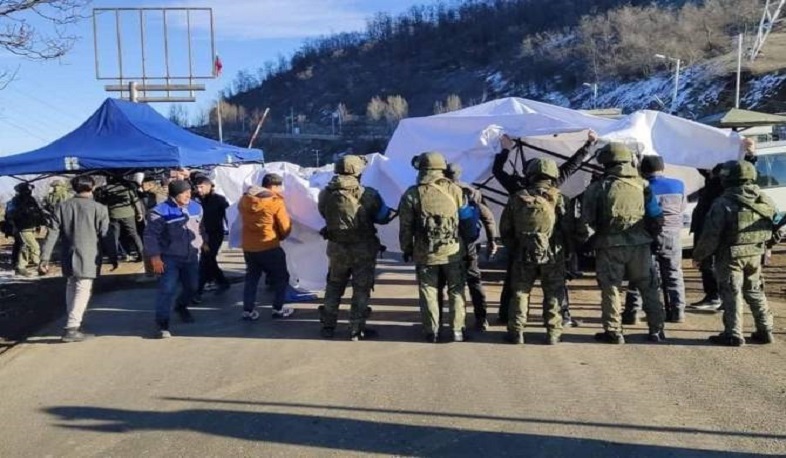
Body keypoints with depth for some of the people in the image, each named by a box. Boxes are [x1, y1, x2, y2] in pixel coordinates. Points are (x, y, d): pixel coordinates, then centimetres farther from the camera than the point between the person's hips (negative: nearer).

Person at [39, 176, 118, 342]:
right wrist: (113, 257, 4)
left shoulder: (61, 207, 3)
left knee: (71, 286, 20)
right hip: (89, 258, -4)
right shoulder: (99, 208, -6)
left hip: (68, 257, 4)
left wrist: (45, 258, 3)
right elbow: (106, 236, -5)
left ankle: (73, 323, 27)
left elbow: (52, 234, 1)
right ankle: (71, 328, -10)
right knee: (83, 289, -2)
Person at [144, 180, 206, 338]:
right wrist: (155, 257, -20)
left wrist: (203, 242, 22)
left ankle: (181, 306, 45)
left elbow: (200, 227, 19)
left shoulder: (196, 207, 1)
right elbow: (150, 235, -15)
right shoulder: (160, 212, -16)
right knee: (167, 290, -9)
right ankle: (162, 324, -2)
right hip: (169, 258, -5)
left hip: (191, 257, 5)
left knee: (192, 286, 15)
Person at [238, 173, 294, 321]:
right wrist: (279, 237, 11)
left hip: (248, 247, 5)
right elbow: (285, 228, -9)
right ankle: (278, 309, 17)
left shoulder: (244, 199, 2)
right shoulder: (276, 201, -14)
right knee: (281, 277, 12)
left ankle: (248, 311, 17)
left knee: (251, 278, 18)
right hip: (270, 248, -5)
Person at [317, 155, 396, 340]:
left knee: (334, 286, 20)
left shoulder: (326, 194, -6)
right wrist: (395, 212, 16)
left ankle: (328, 326, 26)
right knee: (361, 290, 9)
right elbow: (383, 217, -5)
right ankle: (357, 330, 12)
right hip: (363, 250, -3)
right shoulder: (368, 195, -15)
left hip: (337, 248, 3)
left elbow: (326, 216, 8)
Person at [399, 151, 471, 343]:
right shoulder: (455, 190, -5)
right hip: (452, 252, 1)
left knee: (429, 292, 10)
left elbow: (405, 227, -4)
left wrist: (406, 249, 9)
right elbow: (466, 217, 4)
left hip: (425, 254, -1)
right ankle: (457, 330, 16)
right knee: (456, 291, 13)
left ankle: (432, 331, 13)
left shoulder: (412, 195, -8)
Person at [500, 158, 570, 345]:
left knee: (520, 292, 11)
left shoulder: (517, 199, 1)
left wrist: (514, 246, 19)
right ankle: (553, 333, 11)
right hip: (552, 254, -1)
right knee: (553, 294, 10)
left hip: (524, 254, 1)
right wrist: (568, 249, 8)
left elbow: (505, 229, 6)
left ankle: (516, 331, 12)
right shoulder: (557, 198, -6)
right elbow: (567, 227, -7)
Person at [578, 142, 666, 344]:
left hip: (610, 246, -2)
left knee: (610, 289, 7)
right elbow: (657, 218, 3)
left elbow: (586, 222, -6)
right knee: (648, 287, 14)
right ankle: (656, 330, 18)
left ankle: (613, 332, 9)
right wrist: (650, 234, 18)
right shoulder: (642, 185, 3)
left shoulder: (597, 188, -4)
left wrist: (584, 237, 10)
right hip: (639, 244, 2)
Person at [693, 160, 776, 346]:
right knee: (755, 291, 18)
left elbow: (711, 235, -17)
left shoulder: (723, 203, -17)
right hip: (756, 255, 6)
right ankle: (765, 331, 23)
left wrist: (698, 255, -5)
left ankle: (733, 334, 5)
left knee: (731, 294, 2)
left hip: (730, 256, -6)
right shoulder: (766, 201, 4)